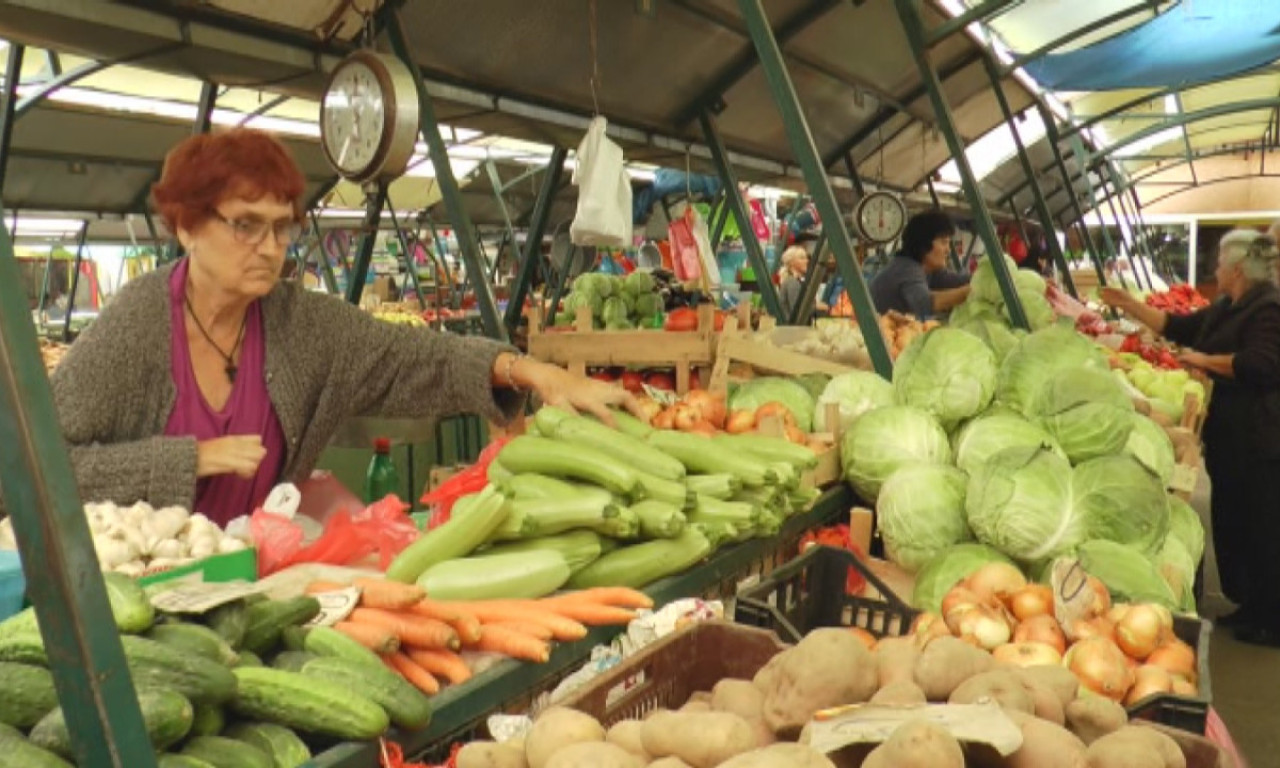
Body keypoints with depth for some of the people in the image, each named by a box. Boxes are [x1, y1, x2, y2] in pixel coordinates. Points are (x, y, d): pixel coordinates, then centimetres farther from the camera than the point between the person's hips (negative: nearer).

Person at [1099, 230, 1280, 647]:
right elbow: (1178, 326, 21)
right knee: (1232, 523, 16)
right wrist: (1127, 305, 18)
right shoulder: (1225, 310, 15)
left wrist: (1205, 361, -16)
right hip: (1229, 439, 10)